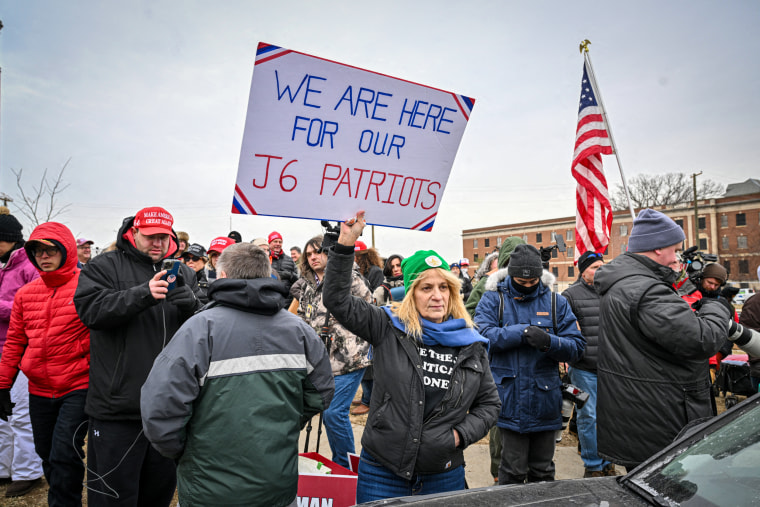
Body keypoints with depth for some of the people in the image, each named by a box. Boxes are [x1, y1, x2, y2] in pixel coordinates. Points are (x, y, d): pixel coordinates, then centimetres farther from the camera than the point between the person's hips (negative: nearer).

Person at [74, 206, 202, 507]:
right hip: (117, 406, -3)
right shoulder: (104, 266, 0)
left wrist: (188, 301, -20)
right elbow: (90, 309, -15)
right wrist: (143, 294, -26)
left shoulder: (184, 274, 9)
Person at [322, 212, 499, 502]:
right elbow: (337, 299, -13)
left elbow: (489, 403, 11)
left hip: (444, 475, 2)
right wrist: (346, 243, -21)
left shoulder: (471, 345, 0)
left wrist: (461, 434, -5)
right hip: (382, 473, -2)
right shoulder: (389, 328, -7)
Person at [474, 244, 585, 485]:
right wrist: (523, 332, -24)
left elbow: (576, 347, 0)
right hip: (510, 399, -2)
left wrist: (549, 342, -21)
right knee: (513, 473, 6)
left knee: (543, 473, 18)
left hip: (545, 399, 3)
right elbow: (482, 334, -17)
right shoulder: (493, 299, 0)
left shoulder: (556, 302, 6)